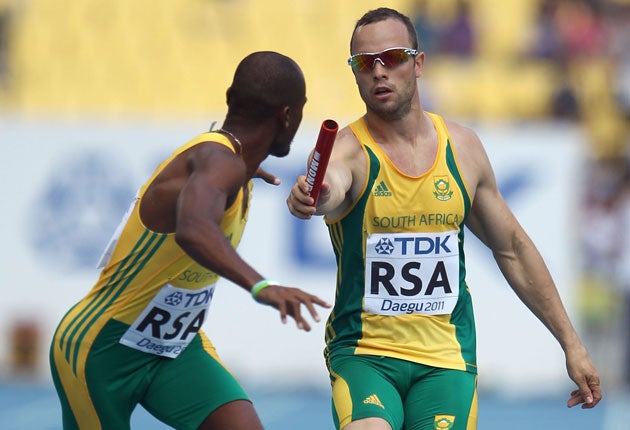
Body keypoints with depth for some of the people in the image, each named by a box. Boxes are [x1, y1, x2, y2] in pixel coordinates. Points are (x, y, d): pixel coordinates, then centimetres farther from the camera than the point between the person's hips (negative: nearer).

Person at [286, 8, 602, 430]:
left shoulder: (462, 147, 5)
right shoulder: (346, 151, -9)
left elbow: (513, 249, 15)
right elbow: (331, 187, -35)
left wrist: (572, 344, 16)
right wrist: (313, 197, -60)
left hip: (446, 360, 4)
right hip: (363, 354, -4)